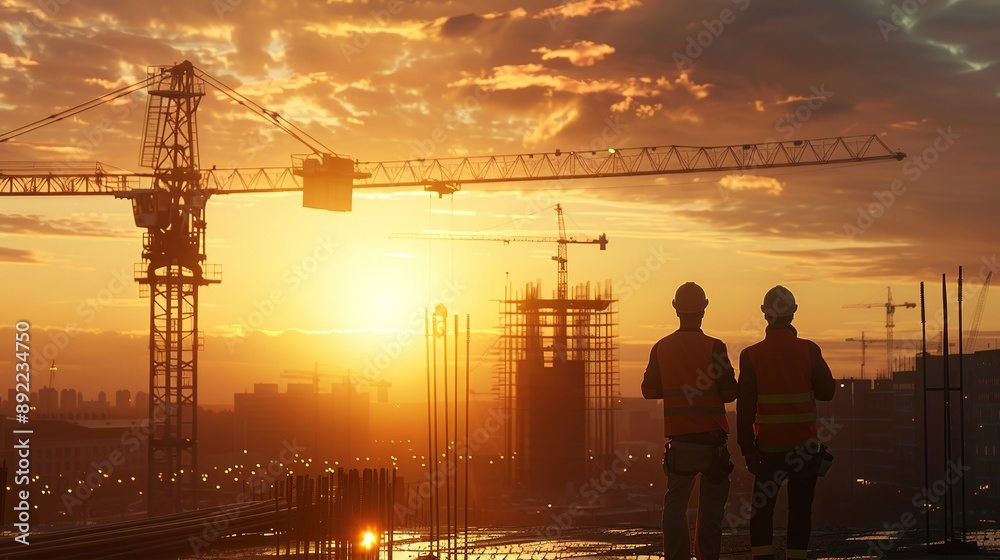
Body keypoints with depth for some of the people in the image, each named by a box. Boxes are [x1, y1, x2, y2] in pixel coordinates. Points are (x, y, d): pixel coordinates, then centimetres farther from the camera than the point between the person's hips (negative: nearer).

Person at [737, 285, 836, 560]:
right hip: (805, 444, 0)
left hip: (769, 445, 0)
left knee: (762, 508, 9)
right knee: (800, 508, 7)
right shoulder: (809, 350, -5)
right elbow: (826, 391, 1)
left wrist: (747, 448, -1)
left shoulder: (751, 355, -5)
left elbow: (744, 407, -5)